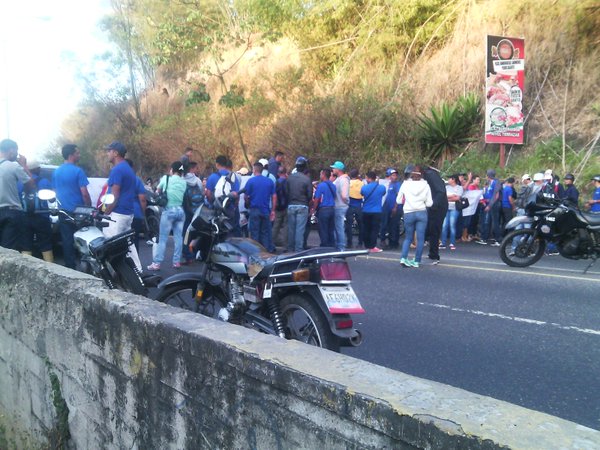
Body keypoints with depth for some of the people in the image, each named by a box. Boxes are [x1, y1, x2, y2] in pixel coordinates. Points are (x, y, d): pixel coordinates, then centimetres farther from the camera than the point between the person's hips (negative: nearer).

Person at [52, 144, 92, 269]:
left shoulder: (56, 172, 8)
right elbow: (84, 193, -14)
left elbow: (55, 192, 16)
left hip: (63, 212, 5)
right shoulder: (78, 171, -11)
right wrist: (90, 208, -4)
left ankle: (70, 266, 9)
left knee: (67, 241, 6)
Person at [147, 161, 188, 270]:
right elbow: (185, 196, 8)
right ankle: (177, 261, 11)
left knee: (163, 238, -2)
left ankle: (156, 263, -2)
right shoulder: (184, 182, 7)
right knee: (178, 237, 8)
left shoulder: (166, 178, -1)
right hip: (181, 211, 4)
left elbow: (158, 190, 14)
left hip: (169, 210, -4)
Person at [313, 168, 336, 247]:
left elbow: (317, 199, -12)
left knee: (323, 231, 0)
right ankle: (332, 246, 16)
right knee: (331, 230, 12)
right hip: (332, 209, 7)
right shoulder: (333, 186, 9)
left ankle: (324, 247, 2)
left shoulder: (321, 185, -11)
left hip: (323, 210, -6)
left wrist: (314, 209, -2)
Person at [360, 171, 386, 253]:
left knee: (366, 229, 11)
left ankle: (367, 246, 17)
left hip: (366, 212, 1)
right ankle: (372, 247, -3)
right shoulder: (382, 187, -7)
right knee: (374, 229, 1)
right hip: (377, 212, -1)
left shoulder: (364, 187, -8)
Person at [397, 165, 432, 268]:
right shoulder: (425, 185, -1)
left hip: (408, 214, 1)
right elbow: (429, 203, -1)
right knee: (420, 238, 6)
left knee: (408, 237, 13)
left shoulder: (405, 184, -2)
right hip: (422, 213, 0)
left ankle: (403, 258, -3)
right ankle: (417, 261, 9)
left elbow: (398, 201, 3)